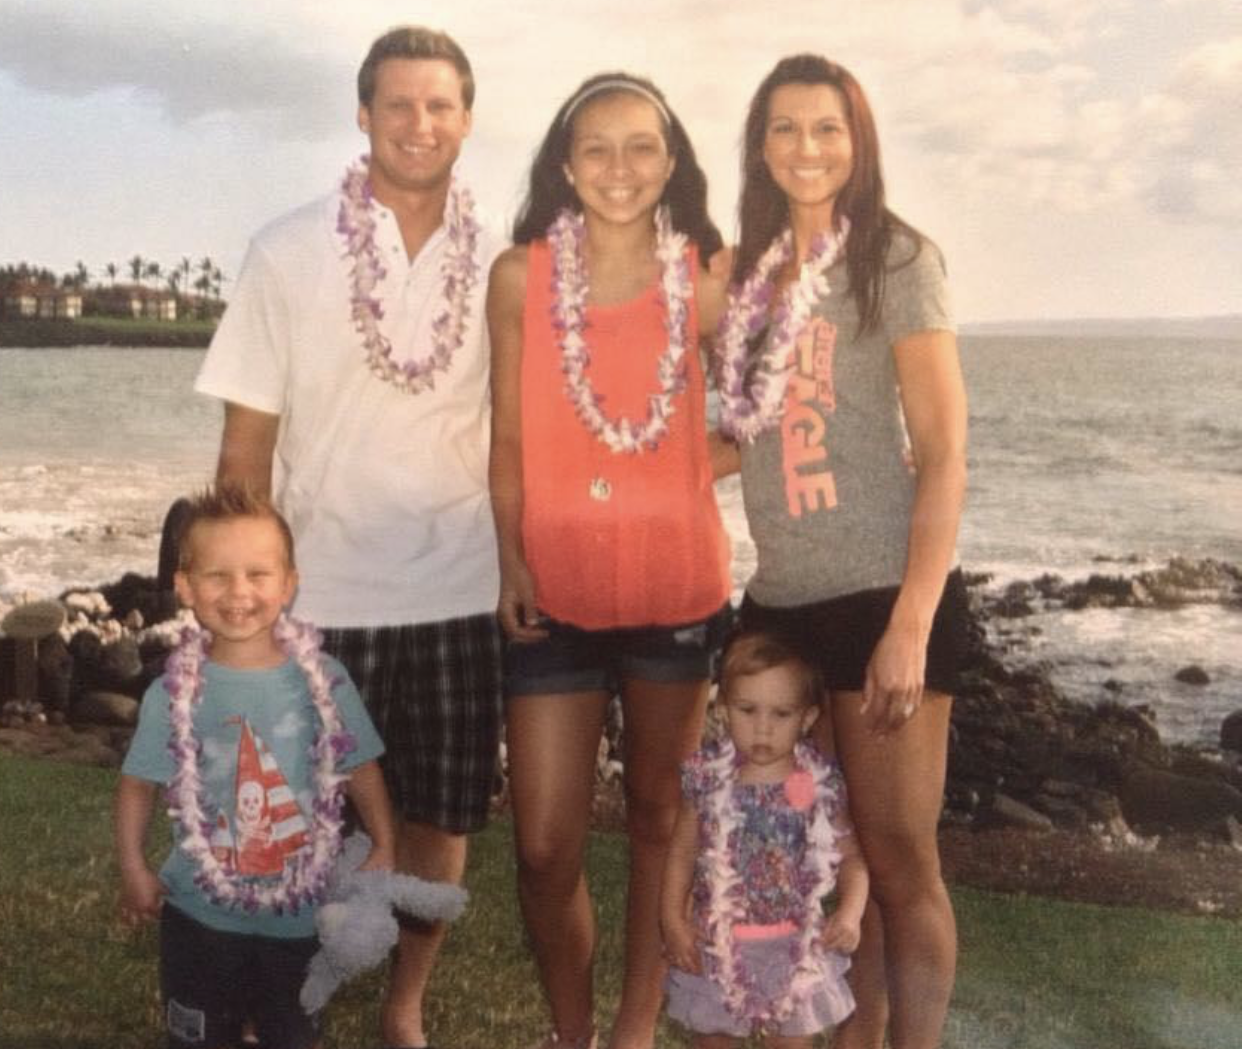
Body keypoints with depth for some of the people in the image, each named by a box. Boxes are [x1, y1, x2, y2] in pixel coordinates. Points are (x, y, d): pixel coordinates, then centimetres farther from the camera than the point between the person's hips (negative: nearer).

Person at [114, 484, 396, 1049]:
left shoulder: (322, 680, -11)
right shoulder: (175, 693, -11)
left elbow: (360, 768, -2)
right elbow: (138, 782, 0)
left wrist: (383, 849, -5)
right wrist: (134, 870, -4)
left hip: (301, 912, 0)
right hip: (200, 913, 0)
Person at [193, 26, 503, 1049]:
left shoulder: (501, 264, 2)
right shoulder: (288, 253, -2)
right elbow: (247, 441, 0)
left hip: (459, 592, 2)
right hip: (320, 591, -1)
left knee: (441, 817, 11)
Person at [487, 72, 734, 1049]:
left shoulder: (707, 275, -1)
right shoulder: (522, 276, -2)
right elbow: (509, 437, 1)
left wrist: (688, 484, -4)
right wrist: (509, 556, -8)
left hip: (676, 585, 1)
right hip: (555, 590, 0)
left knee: (660, 814, 14)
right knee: (546, 848, 1)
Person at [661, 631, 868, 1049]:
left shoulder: (821, 784, -11)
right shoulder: (707, 776, -9)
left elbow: (850, 856, -1)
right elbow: (683, 852, 0)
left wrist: (850, 912, -17)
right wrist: (673, 920, -7)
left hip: (794, 948, -1)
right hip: (716, 944, 1)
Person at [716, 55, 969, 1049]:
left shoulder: (895, 258, -6)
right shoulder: (754, 270, 11)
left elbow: (944, 454, -11)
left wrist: (912, 624, -18)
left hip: (882, 596, -6)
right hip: (781, 600, 6)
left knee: (897, 857, 1)